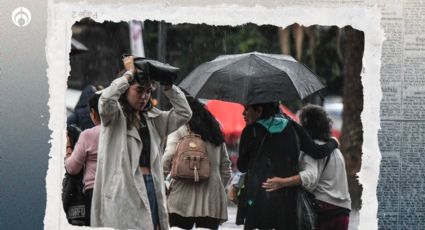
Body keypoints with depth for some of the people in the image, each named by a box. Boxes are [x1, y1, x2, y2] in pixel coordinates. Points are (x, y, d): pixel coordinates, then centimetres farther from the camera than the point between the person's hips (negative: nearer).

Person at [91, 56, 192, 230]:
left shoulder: (153, 118, 18)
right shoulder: (115, 116, 2)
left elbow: (184, 114, 15)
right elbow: (106, 100, -19)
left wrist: (167, 85, 7)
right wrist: (129, 73, -9)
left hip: (152, 188, 6)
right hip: (124, 189, -6)